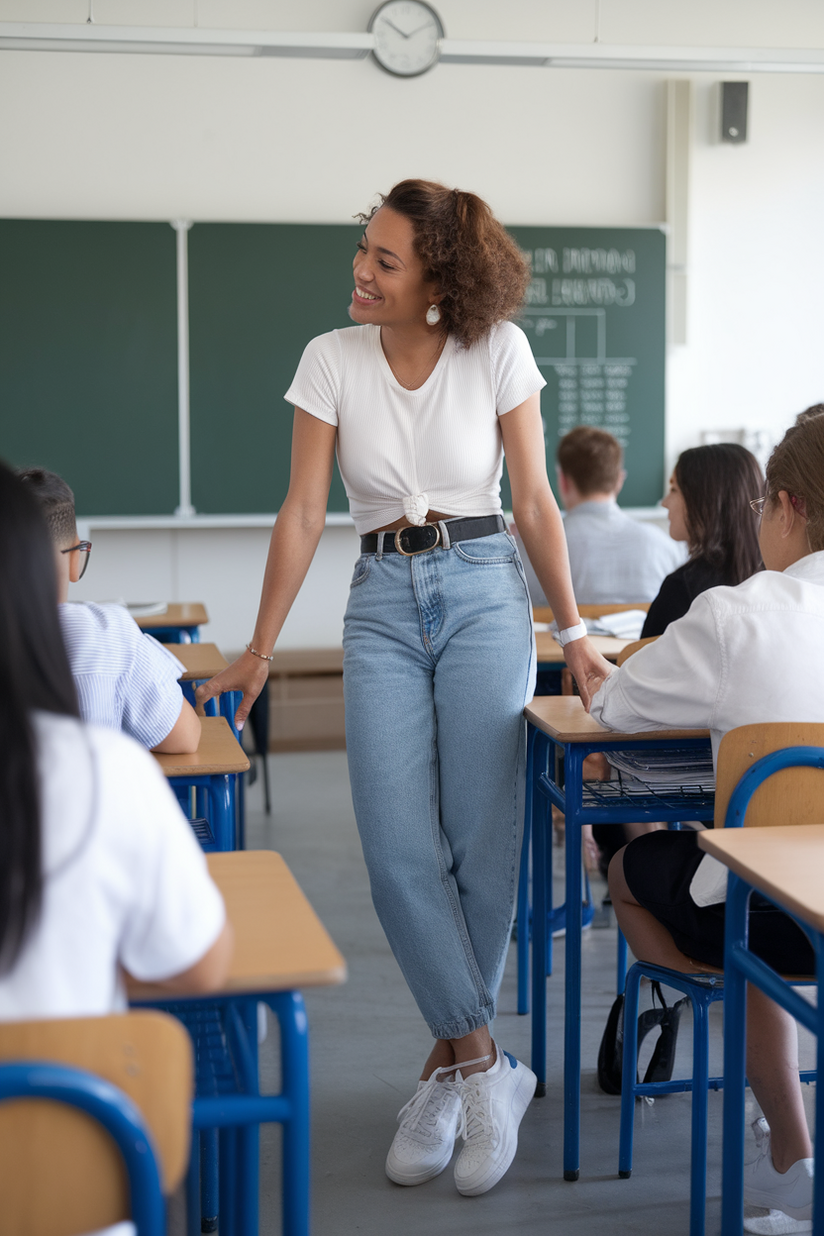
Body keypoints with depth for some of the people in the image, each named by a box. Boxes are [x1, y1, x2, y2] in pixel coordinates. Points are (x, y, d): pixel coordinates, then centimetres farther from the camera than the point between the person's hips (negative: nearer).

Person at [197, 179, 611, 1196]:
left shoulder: (498, 351, -3)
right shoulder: (331, 359, 0)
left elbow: (535, 501, 2)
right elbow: (302, 513, 1)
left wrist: (573, 633, 4)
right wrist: (258, 651, 1)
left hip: (483, 594, -1)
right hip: (382, 602, 2)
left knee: (482, 843, -3)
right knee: (399, 851, -8)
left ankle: (449, 1067, 14)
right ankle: (484, 1064, 5)